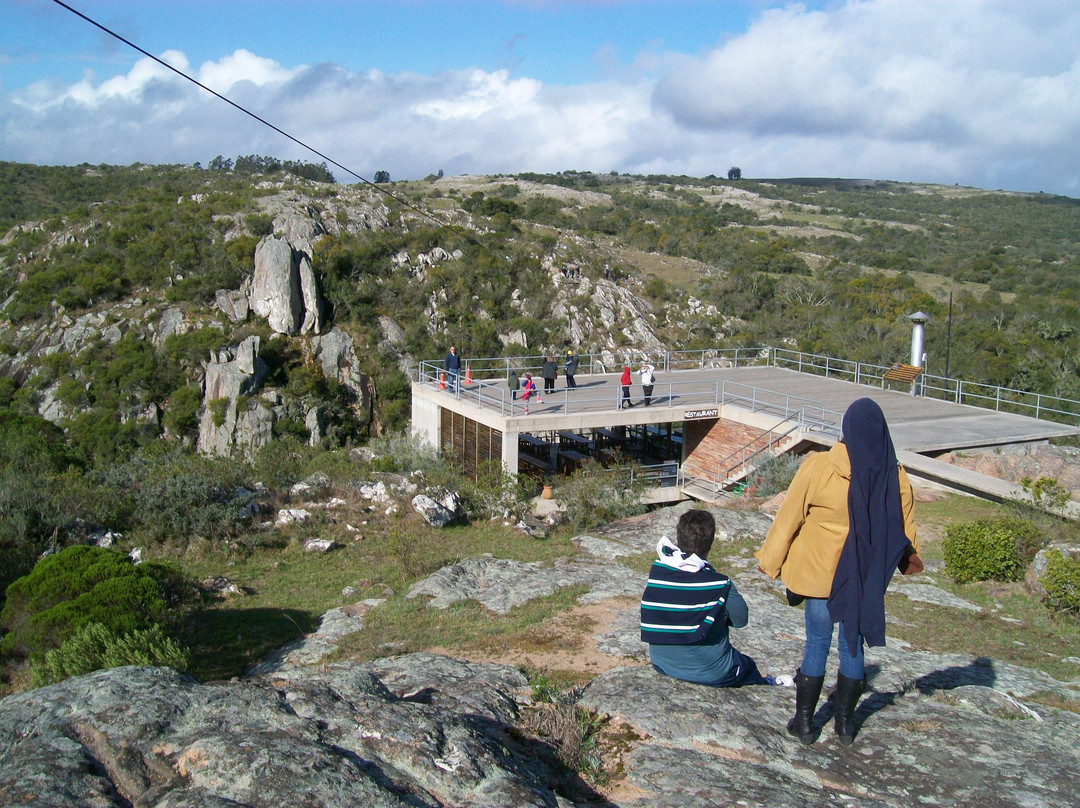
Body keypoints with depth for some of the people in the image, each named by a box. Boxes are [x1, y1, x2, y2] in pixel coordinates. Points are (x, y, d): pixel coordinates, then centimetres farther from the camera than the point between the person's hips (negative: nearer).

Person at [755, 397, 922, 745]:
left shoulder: (818, 468, -16)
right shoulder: (895, 475, -7)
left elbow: (789, 517, -8)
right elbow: (905, 526, 8)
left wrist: (770, 560, 4)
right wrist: (910, 558, 29)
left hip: (821, 572, -2)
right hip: (867, 578, 2)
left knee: (817, 644, 8)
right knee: (853, 645, 15)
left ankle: (804, 722, 16)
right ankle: (846, 723, 25)